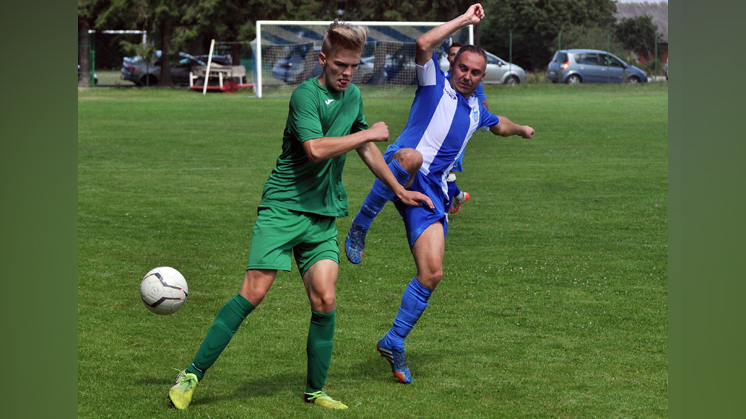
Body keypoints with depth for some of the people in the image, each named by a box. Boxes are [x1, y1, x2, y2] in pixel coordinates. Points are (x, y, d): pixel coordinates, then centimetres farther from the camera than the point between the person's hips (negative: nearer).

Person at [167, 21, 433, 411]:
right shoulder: (305, 95, -13)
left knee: (325, 300, -6)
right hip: (283, 207, -6)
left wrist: (399, 190, 33)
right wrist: (369, 132, -17)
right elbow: (316, 148, -28)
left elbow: (365, 149, 28)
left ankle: (315, 391, 8)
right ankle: (192, 375, -6)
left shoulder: (353, 95, 12)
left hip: (324, 214, 6)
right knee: (254, 292, -12)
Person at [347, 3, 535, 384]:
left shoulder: (475, 110, 25)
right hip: (401, 174, -5)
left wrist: (522, 130, 66)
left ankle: (393, 342, 8)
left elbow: (499, 125, 50)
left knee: (431, 273, -2)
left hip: (432, 191, 5)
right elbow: (423, 45, -15)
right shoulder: (434, 85, 5)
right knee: (410, 158, -42)